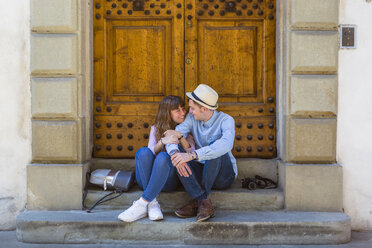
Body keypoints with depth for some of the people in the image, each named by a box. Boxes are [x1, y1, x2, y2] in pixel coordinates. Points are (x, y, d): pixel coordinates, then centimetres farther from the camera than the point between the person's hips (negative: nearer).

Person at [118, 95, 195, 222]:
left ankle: (143, 203, -37)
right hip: (145, 179, 2)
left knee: (163, 157, -34)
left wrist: (180, 137, -16)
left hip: (168, 179, -1)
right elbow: (151, 151, -2)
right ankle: (152, 203, -34)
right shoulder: (156, 128, 15)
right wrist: (162, 142, -21)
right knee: (143, 152, -30)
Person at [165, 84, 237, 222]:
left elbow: (226, 144, -37)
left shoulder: (226, 120, -15)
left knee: (216, 148, -33)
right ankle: (204, 203, -35)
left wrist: (192, 155, -48)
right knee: (178, 158, -24)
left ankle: (198, 202, -32)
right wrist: (174, 153, -38)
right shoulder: (192, 119, 0)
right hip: (201, 174, 4)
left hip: (224, 175, -4)